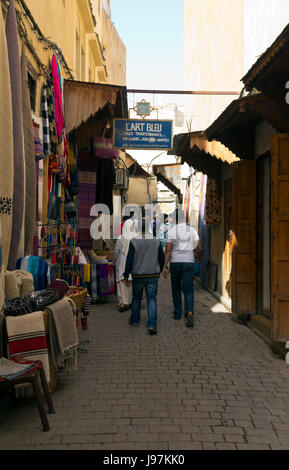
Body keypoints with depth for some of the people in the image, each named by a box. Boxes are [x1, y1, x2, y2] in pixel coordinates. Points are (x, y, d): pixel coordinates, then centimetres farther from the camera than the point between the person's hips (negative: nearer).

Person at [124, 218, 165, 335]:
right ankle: (152, 325, -8)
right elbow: (162, 258, 7)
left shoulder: (134, 241, -8)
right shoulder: (156, 241, -1)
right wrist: (160, 269, 23)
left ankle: (135, 320, 30)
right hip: (153, 275, 1)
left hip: (138, 275, -1)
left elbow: (129, 259, -7)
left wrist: (126, 274, 0)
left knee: (136, 298, 17)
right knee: (151, 298, 2)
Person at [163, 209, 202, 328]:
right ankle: (189, 313, -19)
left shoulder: (171, 231, -3)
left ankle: (177, 313, 21)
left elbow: (168, 250, -7)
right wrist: (198, 255, 22)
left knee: (176, 289, 15)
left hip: (175, 262, 0)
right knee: (188, 290, 0)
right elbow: (199, 248, 0)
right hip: (189, 262, 1)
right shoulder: (192, 230, 2)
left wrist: (165, 266, -4)